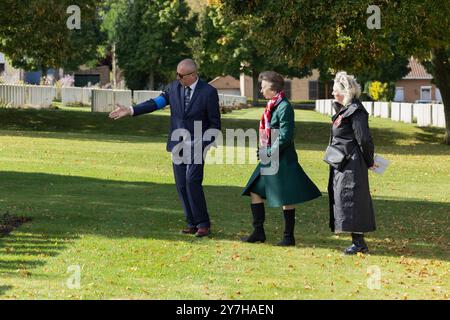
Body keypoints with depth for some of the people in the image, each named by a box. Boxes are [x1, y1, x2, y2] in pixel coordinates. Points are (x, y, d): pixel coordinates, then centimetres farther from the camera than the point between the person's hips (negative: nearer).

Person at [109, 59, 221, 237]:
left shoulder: (208, 92, -10)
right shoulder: (175, 87, 4)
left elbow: (215, 123, -5)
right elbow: (156, 103, 1)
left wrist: (203, 144, -14)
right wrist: (131, 110, -8)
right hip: (178, 145, 5)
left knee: (192, 181, -18)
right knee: (181, 185, 2)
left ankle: (203, 224, -9)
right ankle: (192, 223, 9)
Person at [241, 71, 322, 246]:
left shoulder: (284, 107, -17)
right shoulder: (272, 106, 11)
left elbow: (285, 137, -21)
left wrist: (269, 152, -16)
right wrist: (263, 150, 10)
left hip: (282, 160, -10)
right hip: (269, 159, 10)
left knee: (286, 199, 0)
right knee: (254, 191, 11)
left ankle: (289, 237, 8)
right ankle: (258, 232, 17)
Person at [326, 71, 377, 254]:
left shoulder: (355, 112, -16)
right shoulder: (344, 109, 14)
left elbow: (364, 140, -17)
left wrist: (369, 162, -10)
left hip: (352, 165, -10)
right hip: (342, 165, 10)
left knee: (350, 199, -8)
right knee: (344, 198, 11)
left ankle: (358, 242, -5)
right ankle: (359, 243, 15)